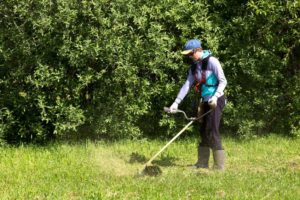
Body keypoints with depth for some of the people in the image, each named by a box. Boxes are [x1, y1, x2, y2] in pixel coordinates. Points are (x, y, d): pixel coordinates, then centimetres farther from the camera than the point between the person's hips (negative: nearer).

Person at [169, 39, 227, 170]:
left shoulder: (211, 61, -12)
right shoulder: (194, 66, 11)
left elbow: (223, 81, -13)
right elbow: (187, 85, 8)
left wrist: (215, 96, -25)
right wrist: (176, 102, 1)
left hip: (216, 100, -8)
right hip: (206, 101, 8)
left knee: (212, 131, -12)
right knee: (203, 131, 10)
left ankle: (219, 165, -8)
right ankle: (202, 163, 18)